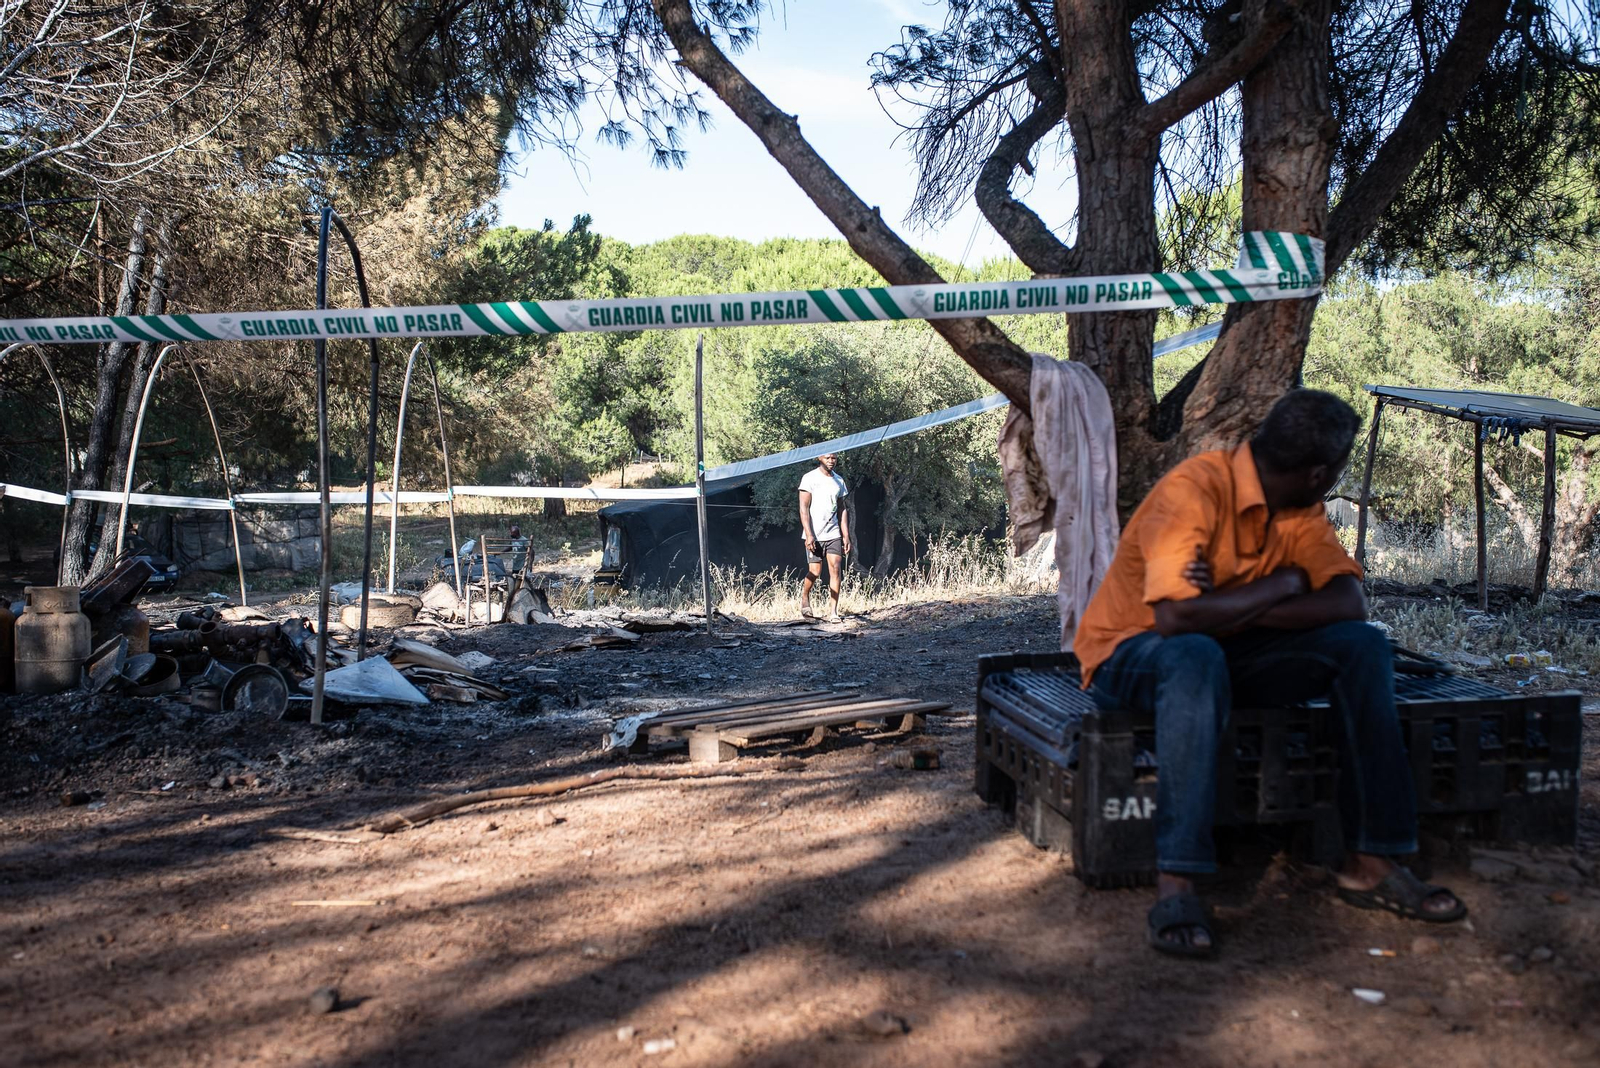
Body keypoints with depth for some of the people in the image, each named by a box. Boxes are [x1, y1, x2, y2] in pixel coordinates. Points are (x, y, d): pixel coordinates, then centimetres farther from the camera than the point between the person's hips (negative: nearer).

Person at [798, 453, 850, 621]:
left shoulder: (839, 481, 13)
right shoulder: (810, 478, -4)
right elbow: (804, 508, -8)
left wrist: (846, 536, 9)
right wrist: (809, 535, -16)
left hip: (833, 534, 4)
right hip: (814, 535, -4)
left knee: (836, 569, -8)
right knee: (815, 572, -4)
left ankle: (833, 612, -6)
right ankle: (804, 593, 29)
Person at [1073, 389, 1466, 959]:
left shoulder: (1301, 509, 0)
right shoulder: (1194, 489, -24)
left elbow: (1350, 603, -11)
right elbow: (1175, 617, -35)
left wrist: (1231, 609, -26)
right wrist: (1282, 585, -21)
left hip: (1229, 651, 7)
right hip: (1131, 652, -6)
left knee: (1363, 645, -13)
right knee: (1197, 656, -41)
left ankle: (1369, 862, -10)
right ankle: (1175, 887, -39)